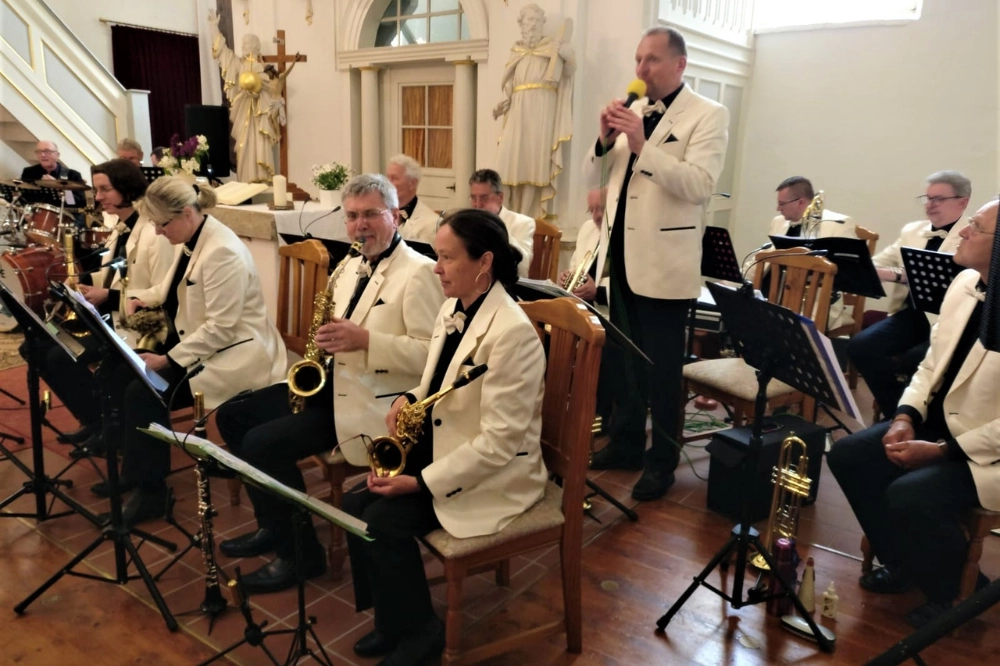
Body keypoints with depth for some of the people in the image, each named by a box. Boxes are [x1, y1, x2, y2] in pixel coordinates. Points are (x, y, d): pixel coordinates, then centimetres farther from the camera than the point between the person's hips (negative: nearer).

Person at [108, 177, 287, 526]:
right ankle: (130, 468, 17)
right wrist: (142, 298, 4)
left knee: (145, 393, -21)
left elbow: (221, 328, -27)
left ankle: (150, 493, -4)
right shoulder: (188, 241, 6)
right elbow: (175, 287, 24)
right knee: (122, 374, 1)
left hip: (234, 352, -10)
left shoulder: (222, 252, -24)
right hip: (196, 341, 10)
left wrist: (168, 360, -24)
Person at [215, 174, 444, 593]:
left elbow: (432, 354, -22)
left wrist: (365, 340, -27)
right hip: (335, 382, 10)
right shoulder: (353, 266, 13)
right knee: (233, 415, 7)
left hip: (375, 401, -10)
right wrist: (329, 337, -3)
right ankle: (273, 527, 21)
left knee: (261, 444, -18)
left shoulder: (419, 273, -15)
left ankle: (300, 554, 3)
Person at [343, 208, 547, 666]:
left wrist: (421, 481, -24)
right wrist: (409, 399, -6)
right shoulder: (453, 309, 3)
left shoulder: (511, 332, -25)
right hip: (439, 448, 9)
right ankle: (393, 620, 15)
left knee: (383, 521, -18)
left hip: (492, 474, -9)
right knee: (355, 504, -3)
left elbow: (499, 441, -26)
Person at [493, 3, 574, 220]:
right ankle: (517, 215, 5)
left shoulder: (552, 48, 9)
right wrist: (504, 103, 2)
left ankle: (527, 217, -5)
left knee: (534, 162, -8)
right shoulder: (516, 51, 19)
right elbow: (510, 85, 18)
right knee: (514, 161, -3)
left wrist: (565, 53, -20)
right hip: (518, 112, 4)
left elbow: (567, 72, -4)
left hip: (541, 111, -4)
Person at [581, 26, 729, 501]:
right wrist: (605, 140, -8)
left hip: (664, 262, -6)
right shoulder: (631, 112, 12)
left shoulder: (707, 115, -5)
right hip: (620, 254, 7)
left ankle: (662, 460, 19)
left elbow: (700, 185, -20)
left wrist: (642, 145, -24)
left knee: (661, 367, 3)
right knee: (618, 358, 16)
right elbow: (592, 177, 10)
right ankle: (626, 442, 33)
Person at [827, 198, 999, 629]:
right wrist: (906, 416, -5)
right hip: (937, 420, 8)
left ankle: (957, 590, 6)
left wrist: (941, 451, -22)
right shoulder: (964, 284, 1)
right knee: (847, 456, -3)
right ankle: (903, 562, 18)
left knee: (910, 495, -27)